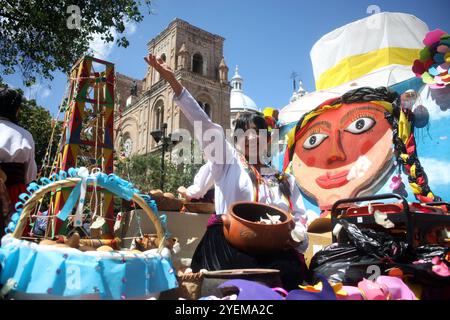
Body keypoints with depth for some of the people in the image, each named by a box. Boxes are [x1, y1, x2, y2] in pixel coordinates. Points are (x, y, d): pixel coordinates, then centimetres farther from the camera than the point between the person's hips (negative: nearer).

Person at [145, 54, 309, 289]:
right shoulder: (228, 163, 14)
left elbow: (301, 221, 17)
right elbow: (203, 125, 5)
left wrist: (292, 236, -9)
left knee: (291, 270, -29)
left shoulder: (285, 180, 23)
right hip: (231, 250, -2)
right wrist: (171, 79, -2)